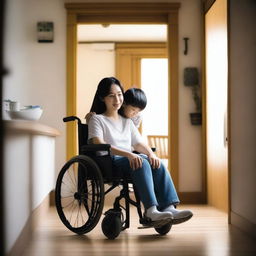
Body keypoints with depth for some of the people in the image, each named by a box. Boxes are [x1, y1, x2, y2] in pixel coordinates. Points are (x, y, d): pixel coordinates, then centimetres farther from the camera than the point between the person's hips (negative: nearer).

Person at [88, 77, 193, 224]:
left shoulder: (127, 121, 28)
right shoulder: (97, 119, 8)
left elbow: (139, 144, 19)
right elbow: (99, 144, -11)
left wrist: (151, 154, -7)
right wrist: (128, 154, -25)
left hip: (130, 160, 6)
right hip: (109, 163, -5)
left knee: (157, 164, -26)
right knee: (142, 163, -35)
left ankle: (169, 207, -39)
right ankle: (151, 210, -47)